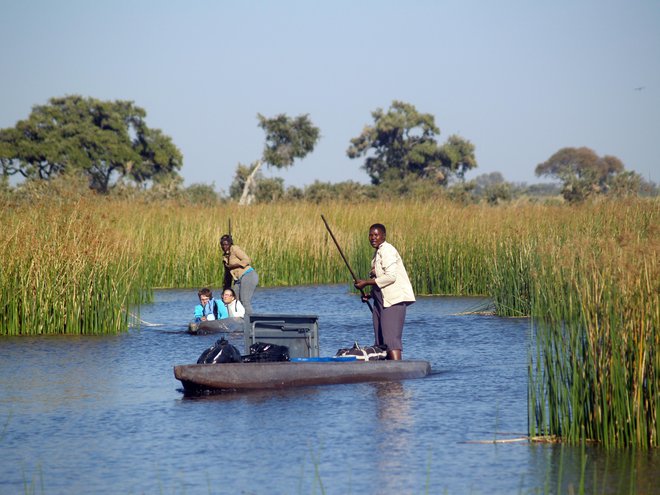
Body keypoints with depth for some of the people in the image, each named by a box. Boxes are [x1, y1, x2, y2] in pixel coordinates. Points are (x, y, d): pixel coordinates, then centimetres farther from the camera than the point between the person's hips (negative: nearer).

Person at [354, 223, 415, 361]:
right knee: (380, 341, 7)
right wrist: (370, 295, 12)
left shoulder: (387, 250, -9)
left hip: (393, 300, -10)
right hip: (381, 300, 10)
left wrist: (366, 283, -14)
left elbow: (390, 276, -20)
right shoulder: (378, 252, 21)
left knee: (391, 338, -18)